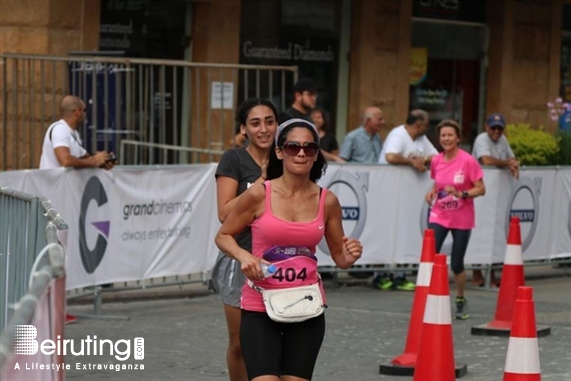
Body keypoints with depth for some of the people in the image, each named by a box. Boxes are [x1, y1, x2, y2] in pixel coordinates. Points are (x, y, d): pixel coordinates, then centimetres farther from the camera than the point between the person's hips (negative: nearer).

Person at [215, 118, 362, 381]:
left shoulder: (327, 201, 0)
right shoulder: (259, 195, -8)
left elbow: (339, 257, 10)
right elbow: (223, 236, 4)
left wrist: (351, 256, -13)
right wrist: (243, 256, -16)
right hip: (260, 308, -3)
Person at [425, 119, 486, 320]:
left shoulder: (468, 161, -12)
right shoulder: (436, 161, 1)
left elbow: (481, 189, -11)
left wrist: (461, 193, -25)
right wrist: (432, 192, -3)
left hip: (462, 219, -3)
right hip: (439, 216, 3)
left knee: (456, 265, 5)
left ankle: (460, 300, 29)